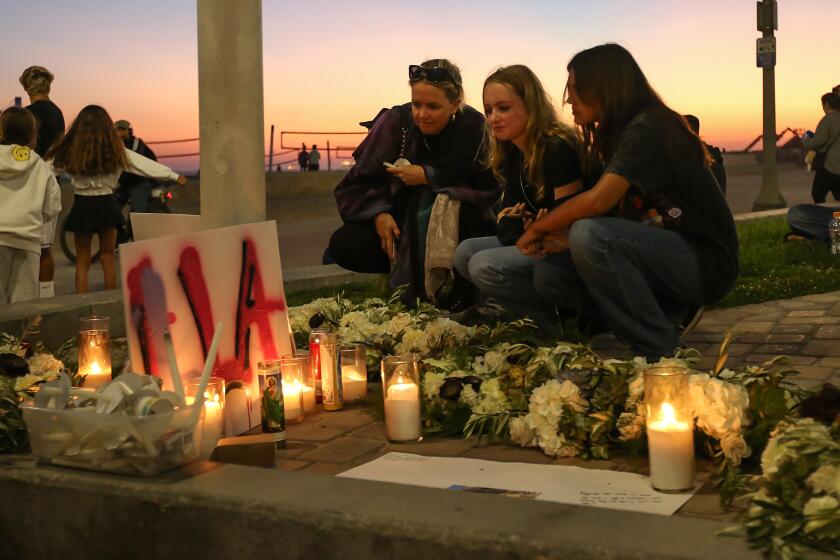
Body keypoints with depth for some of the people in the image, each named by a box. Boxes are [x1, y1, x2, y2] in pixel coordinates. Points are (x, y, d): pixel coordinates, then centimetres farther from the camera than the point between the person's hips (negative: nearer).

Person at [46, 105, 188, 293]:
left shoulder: (69, 152, -8)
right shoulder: (115, 151, -8)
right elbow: (146, 164, -3)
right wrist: (174, 176, 5)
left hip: (82, 206, -1)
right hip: (106, 205, 1)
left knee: (82, 262, 8)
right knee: (107, 258, 14)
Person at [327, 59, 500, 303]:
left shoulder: (474, 128, -15)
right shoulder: (396, 122, -10)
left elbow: (487, 187, -22)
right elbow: (361, 180, -6)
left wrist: (428, 176, -24)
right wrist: (379, 213, -25)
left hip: (456, 228, -3)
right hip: (401, 226, 3)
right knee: (343, 245, -18)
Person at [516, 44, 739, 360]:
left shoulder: (646, 129, -16)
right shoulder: (620, 134, 13)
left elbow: (598, 201, -28)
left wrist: (537, 229, -13)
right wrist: (565, 239, -9)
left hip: (706, 262, -8)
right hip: (666, 253, 8)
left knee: (590, 236, -31)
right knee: (549, 273, -5)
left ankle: (660, 353, -16)